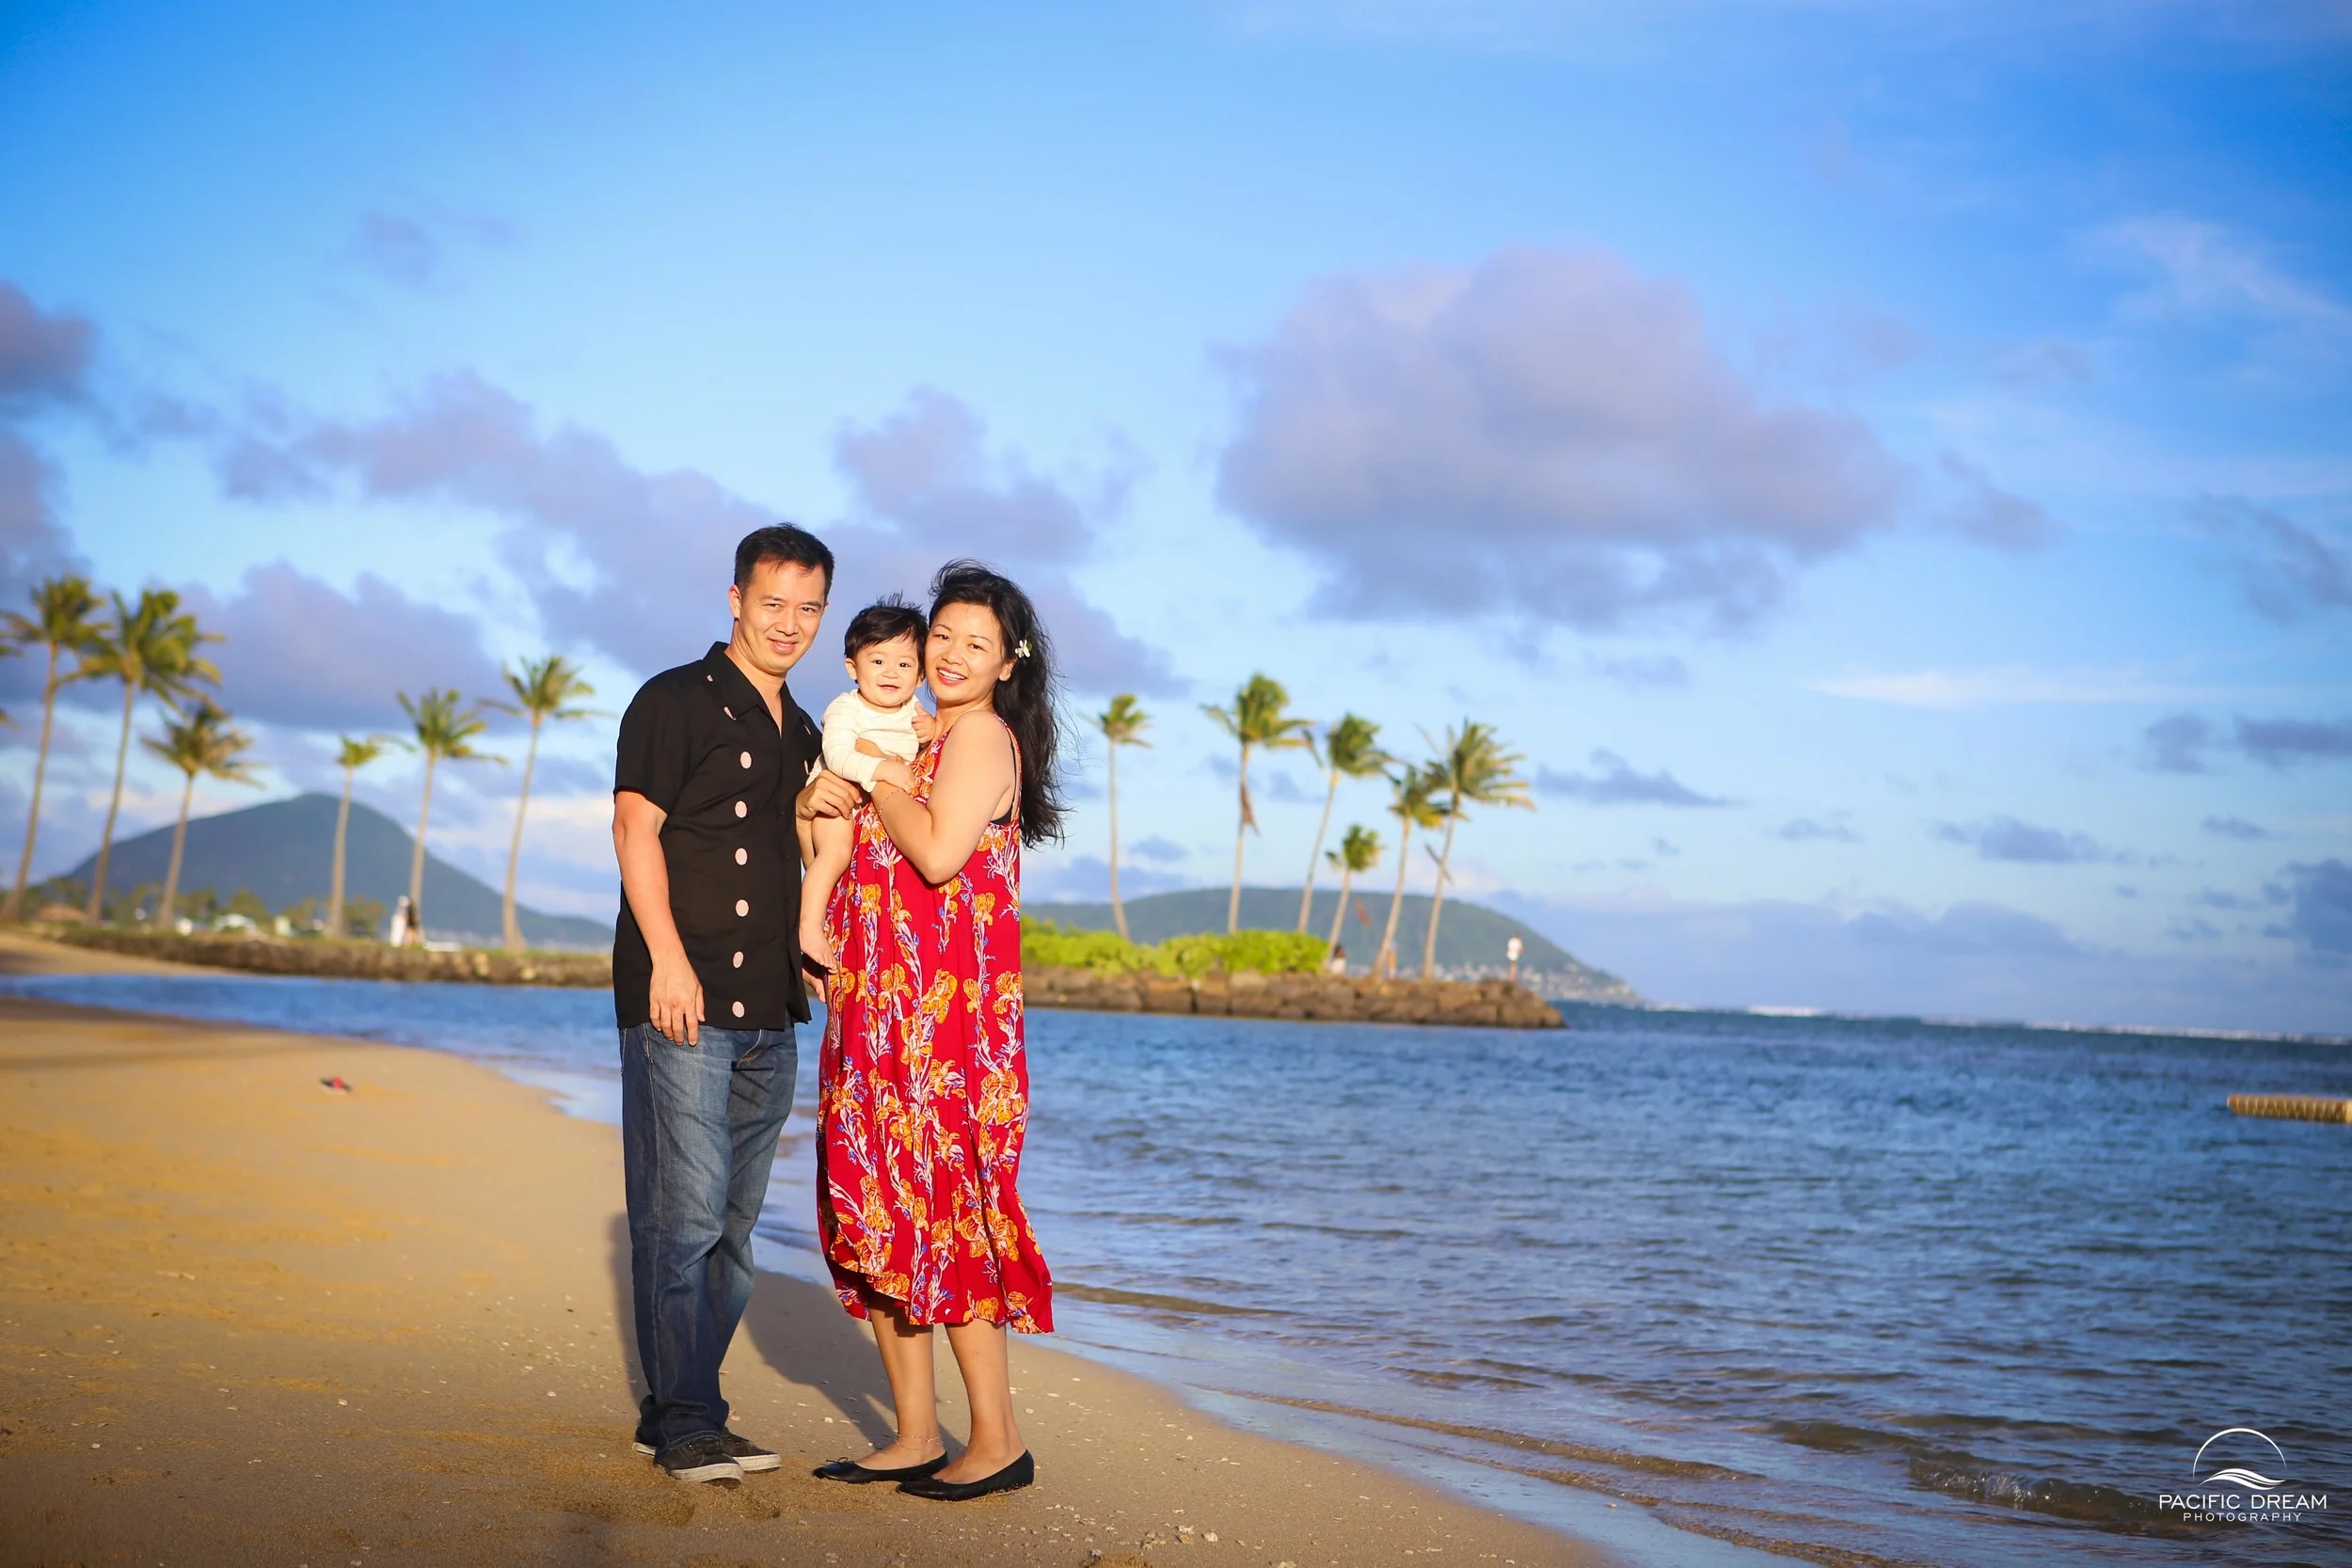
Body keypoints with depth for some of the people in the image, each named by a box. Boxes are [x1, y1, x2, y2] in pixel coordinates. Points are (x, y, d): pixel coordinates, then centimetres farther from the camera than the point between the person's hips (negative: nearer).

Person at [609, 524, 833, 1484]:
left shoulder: (804, 735, 21)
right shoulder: (676, 701, -1)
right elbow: (636, 827, -10)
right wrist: (667, 957, -18)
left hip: (769, 1009, 7)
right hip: (681, 1000, -7)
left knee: (733, 1222, 8)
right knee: (684, 1211, -9)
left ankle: (676, 1414, 16)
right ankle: (685, 1421, -4)